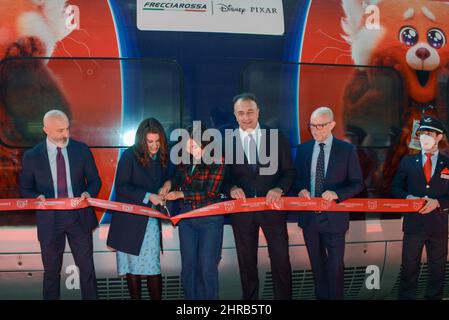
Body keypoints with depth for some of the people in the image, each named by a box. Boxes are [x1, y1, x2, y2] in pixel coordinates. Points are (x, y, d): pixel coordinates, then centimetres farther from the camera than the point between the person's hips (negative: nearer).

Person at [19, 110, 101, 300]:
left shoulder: (81, 150, -1)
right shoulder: (32, 156, -3)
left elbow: (94, 180, 6)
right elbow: (25, 188, 7)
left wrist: (88, 193, -15)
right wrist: (37, 197, -14)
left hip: (79, 217, 1)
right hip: (49, 219, 0)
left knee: (87, 268, 7)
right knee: (51, 271, 12)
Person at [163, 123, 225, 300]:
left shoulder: (216, 162, -13)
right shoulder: (185, 160, 2)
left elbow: (210, 193, -16)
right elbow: (177, 178, 20)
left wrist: (181, 194, -15)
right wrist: (169, 183, -2)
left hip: (209, 219, -5)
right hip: (186, 217, 5)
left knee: (207, 267, -2)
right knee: (188, 266, 10)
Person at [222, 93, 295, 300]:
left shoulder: (276, 137, 3)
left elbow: (289, 171, 2)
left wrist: (279, 189, -16)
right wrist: (231, 188, -18)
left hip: (272, 206, 0)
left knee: (281, 260, 2)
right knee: (246, 263, 13)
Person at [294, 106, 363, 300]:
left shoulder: (347, 149, -6)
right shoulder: (303, 149, 4)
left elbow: (357, 183, -6)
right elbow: (297, 178, 11)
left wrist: (337, 194, -23)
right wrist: (300, 189, -11)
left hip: (334, 217, -3)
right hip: (309, 216, 4)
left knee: (335, 264, 5)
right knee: (316, 263, 17)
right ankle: (321, 296, 33)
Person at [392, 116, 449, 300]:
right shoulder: (407, 162, 4)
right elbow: (396, 188, 6)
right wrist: (408, 197, -12)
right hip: (413, 223, 0)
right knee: (409, 267, 9)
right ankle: (405, 296, 22)